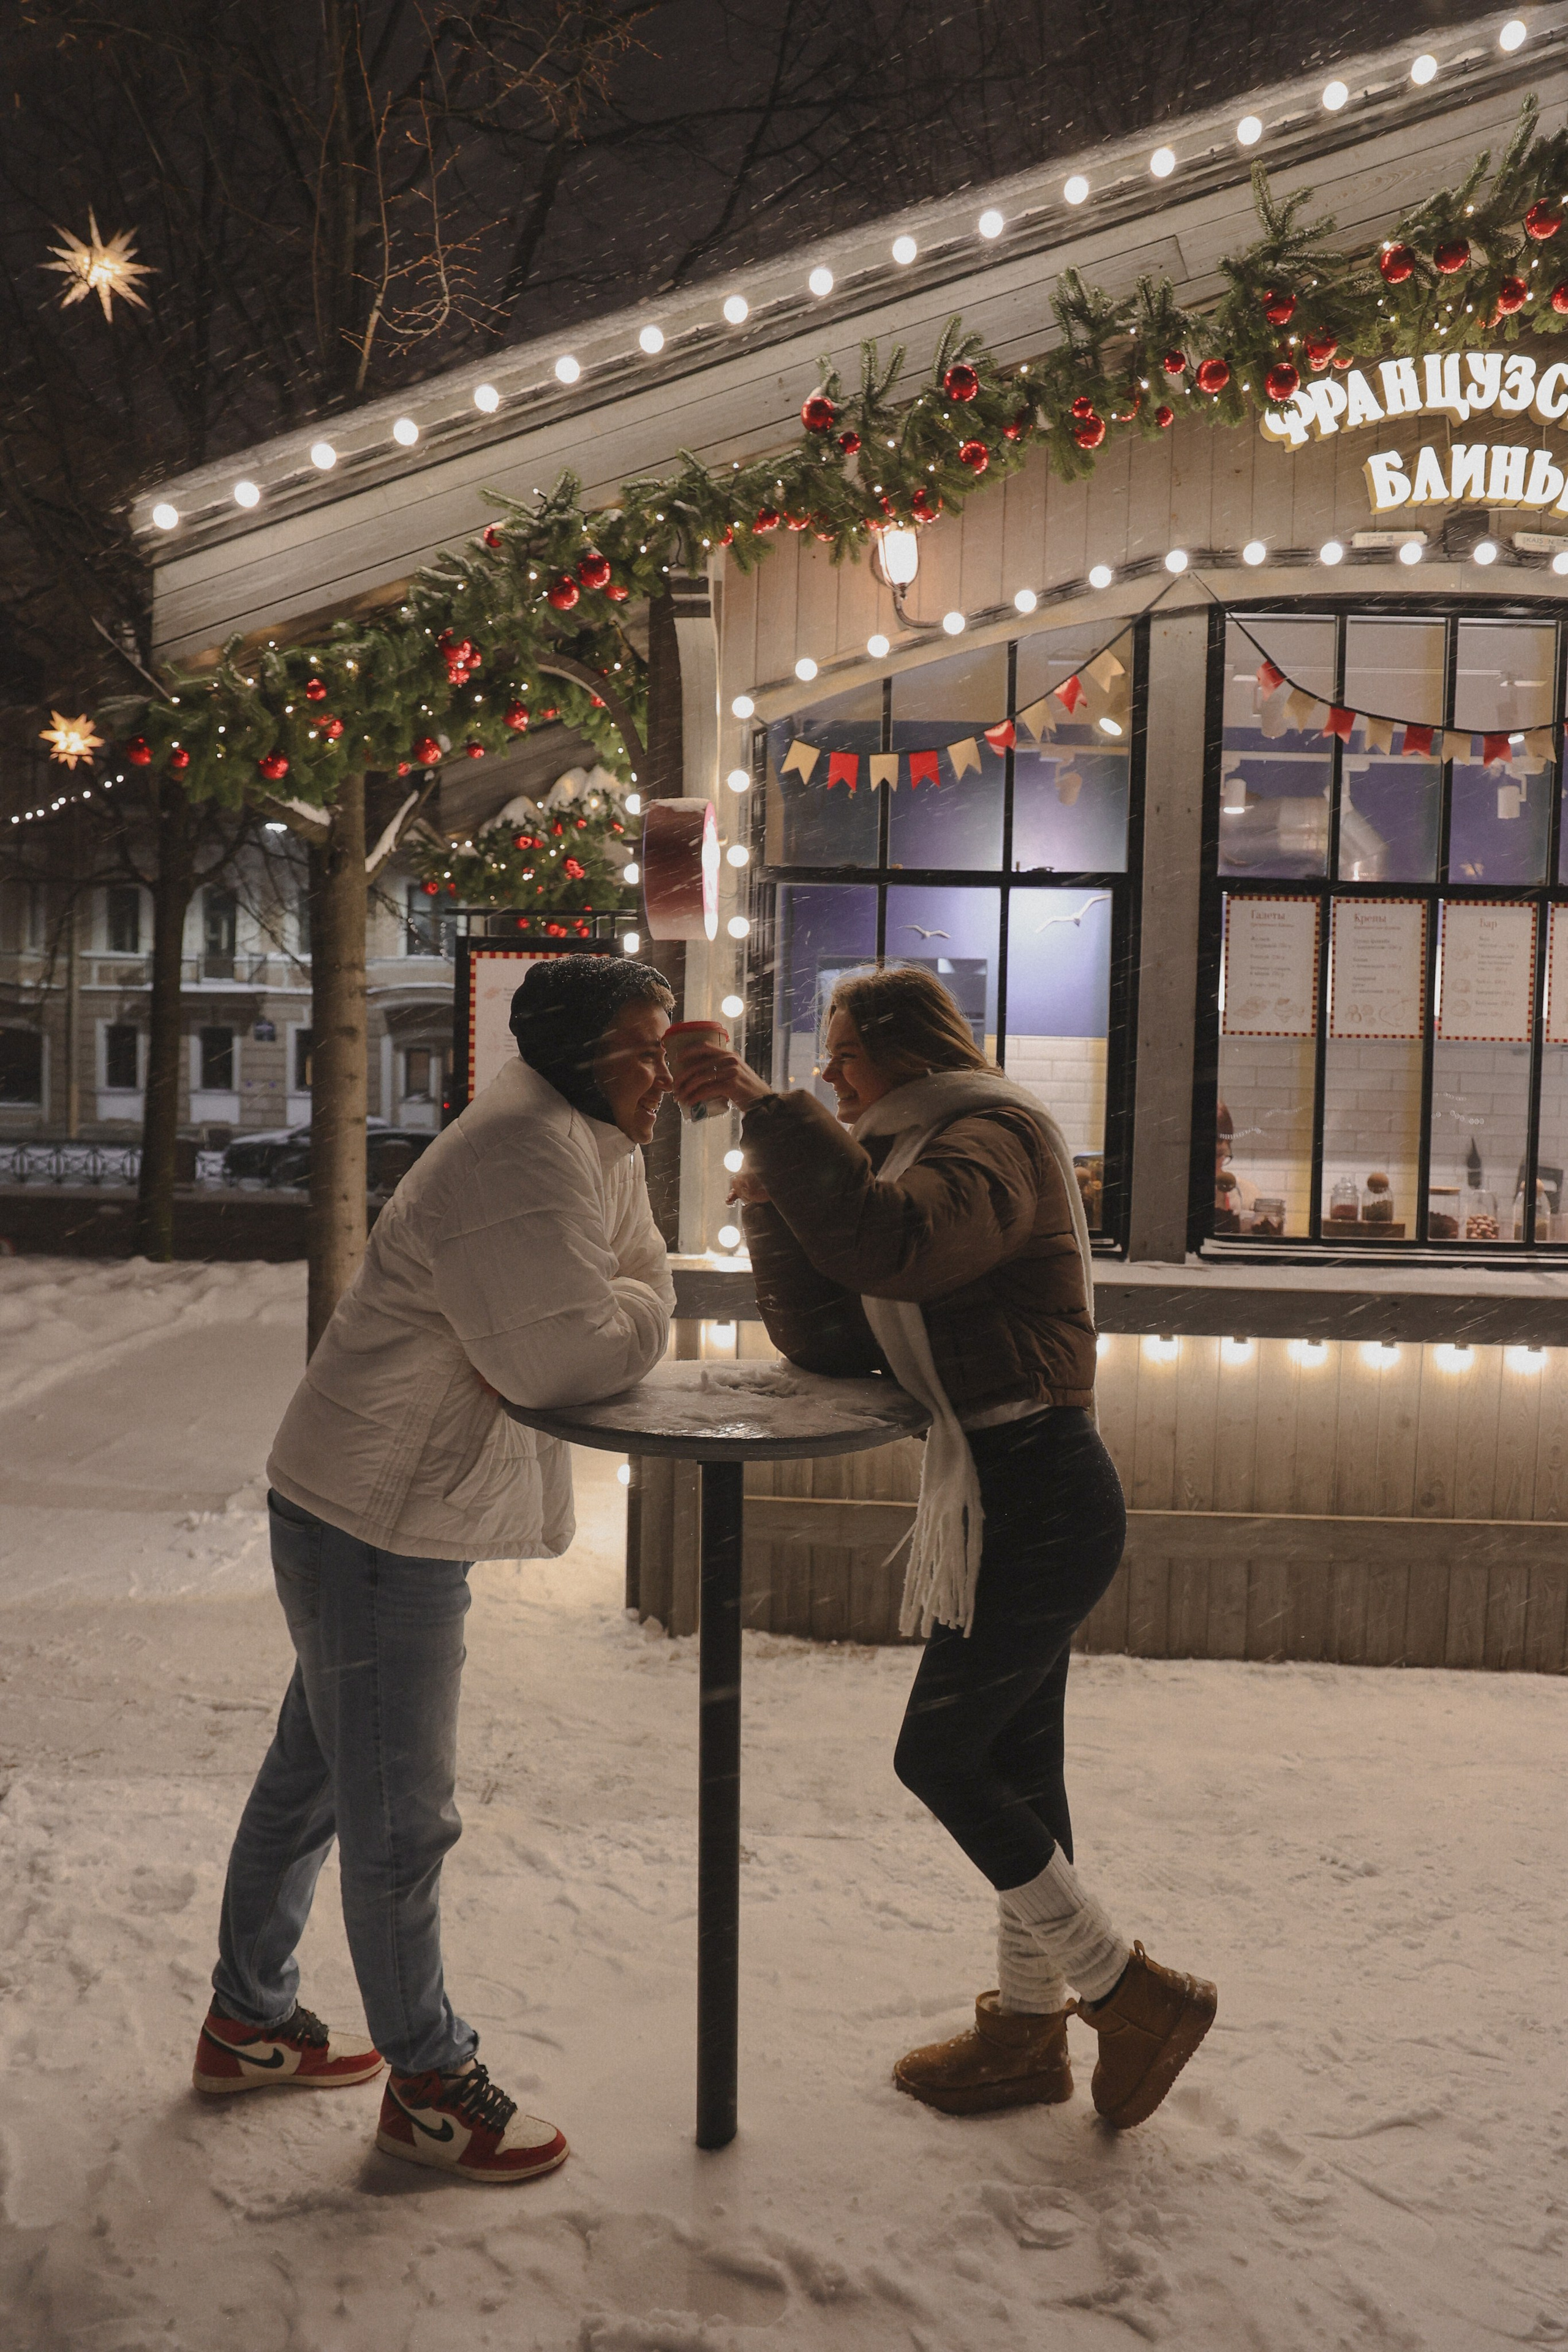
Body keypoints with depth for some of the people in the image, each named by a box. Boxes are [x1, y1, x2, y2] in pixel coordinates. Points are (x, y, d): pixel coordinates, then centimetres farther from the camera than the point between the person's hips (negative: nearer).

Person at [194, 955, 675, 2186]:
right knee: (401, 1816, 4)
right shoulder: (527, 1159, -24)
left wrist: (615, 1320, -12)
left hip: (385, 1510, 11)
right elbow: (567, 1357, -30)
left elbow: (640, 1289, 9)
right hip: (380, 1521, -11)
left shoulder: (591, 1147, 10)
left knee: (315, 1773, 23)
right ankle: (429, 2084, 22)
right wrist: (637, 1313, -10)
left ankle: (249, 2019, 41)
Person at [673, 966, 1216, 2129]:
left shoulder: (996, 1137, -12)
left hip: (1039, 1496, -10)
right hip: (1013, 1497, 10)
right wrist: (774, 1203, -3)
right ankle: (1029, 2028, 30)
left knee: (940, 1756, -2)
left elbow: (886, 1244, -36)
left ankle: (1137, 1993, 11)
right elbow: (833, 1341, 8)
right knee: (1014, 1764, 16)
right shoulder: (919, 1157, 19)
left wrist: (771, 1108, -31)